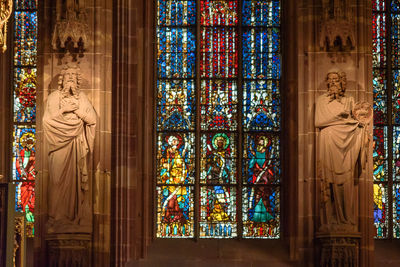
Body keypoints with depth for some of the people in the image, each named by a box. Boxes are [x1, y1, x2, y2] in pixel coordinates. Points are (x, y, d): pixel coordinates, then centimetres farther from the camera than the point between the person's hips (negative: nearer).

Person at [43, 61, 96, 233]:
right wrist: (63, 110, -12)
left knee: (77, 177, -3)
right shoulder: (54, 97, 7)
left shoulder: (82, 97, 12)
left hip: (77, 145, 2)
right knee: (59, 178, -8)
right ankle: (58, 217, -6)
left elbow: (93, 119, 3)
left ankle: (77, 216, 0)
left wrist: (76, 110, -7)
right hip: (60, 143, -2)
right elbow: (47, 119, -3)